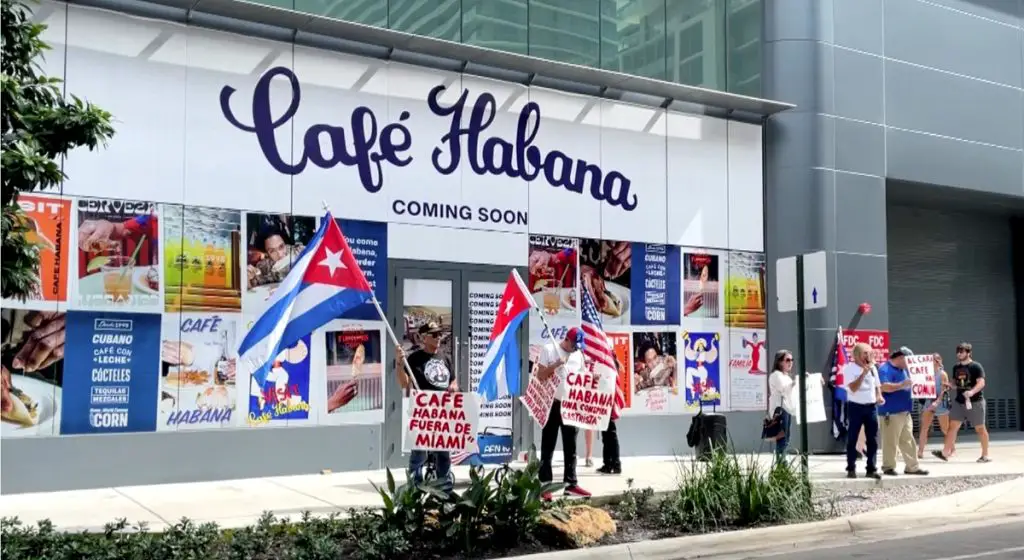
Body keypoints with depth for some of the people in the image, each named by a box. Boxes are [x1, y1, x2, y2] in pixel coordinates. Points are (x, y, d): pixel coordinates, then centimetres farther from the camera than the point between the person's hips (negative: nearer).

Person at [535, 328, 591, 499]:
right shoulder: (549, 349, -4)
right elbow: (540, 375, -7)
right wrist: (556, 365, -19)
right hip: (552, 403, -5)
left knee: (570, 446, 8)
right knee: (548, 446, 0)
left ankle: (570, 483, 14)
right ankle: (544, 484, 3)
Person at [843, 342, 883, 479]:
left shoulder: (872, 368, 10)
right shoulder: (849, 368, -7)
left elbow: (877, 386, 18)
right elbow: (853, 388, -16)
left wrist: (879, 396, -2)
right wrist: (864, 373, -21)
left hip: (871, 406, 5)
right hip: (855, 406, -5)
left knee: (873, 439, 4)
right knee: (852, 439, 0)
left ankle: (871, 469, 9)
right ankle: (851, 469, 7)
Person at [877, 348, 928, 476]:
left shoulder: (903, 369, 19)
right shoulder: (885, 369, -12)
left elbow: (907, 385, 32)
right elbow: (884, 386, -27)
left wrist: (913, 383, 11)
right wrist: (901, 385, -30)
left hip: (905, 411, 10)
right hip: (891, 412, -10)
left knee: (908, 441, 11)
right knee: (890, 441, -5)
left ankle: (912, 466, 15)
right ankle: (888, 467, 1)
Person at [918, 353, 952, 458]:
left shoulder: (942, 374, -6)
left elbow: (944, 390, -12)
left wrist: (937, 401, -23)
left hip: (940, 402, -4)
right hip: (928, 402, 4)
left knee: (945, 429, 9)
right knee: (924, 428, -5)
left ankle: (952, 449, 28)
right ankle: (920, 451, -5)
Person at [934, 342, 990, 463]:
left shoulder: (976, 366, -10)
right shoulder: (956, 367, 10)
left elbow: (981, 383, -19)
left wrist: (972, 391, -37)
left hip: (975, 402, -6)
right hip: (959, 401, 6)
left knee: (980, 428, 4)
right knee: (952, 426, -1)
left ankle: (985, 455, 15)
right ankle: (945, 453, -2)